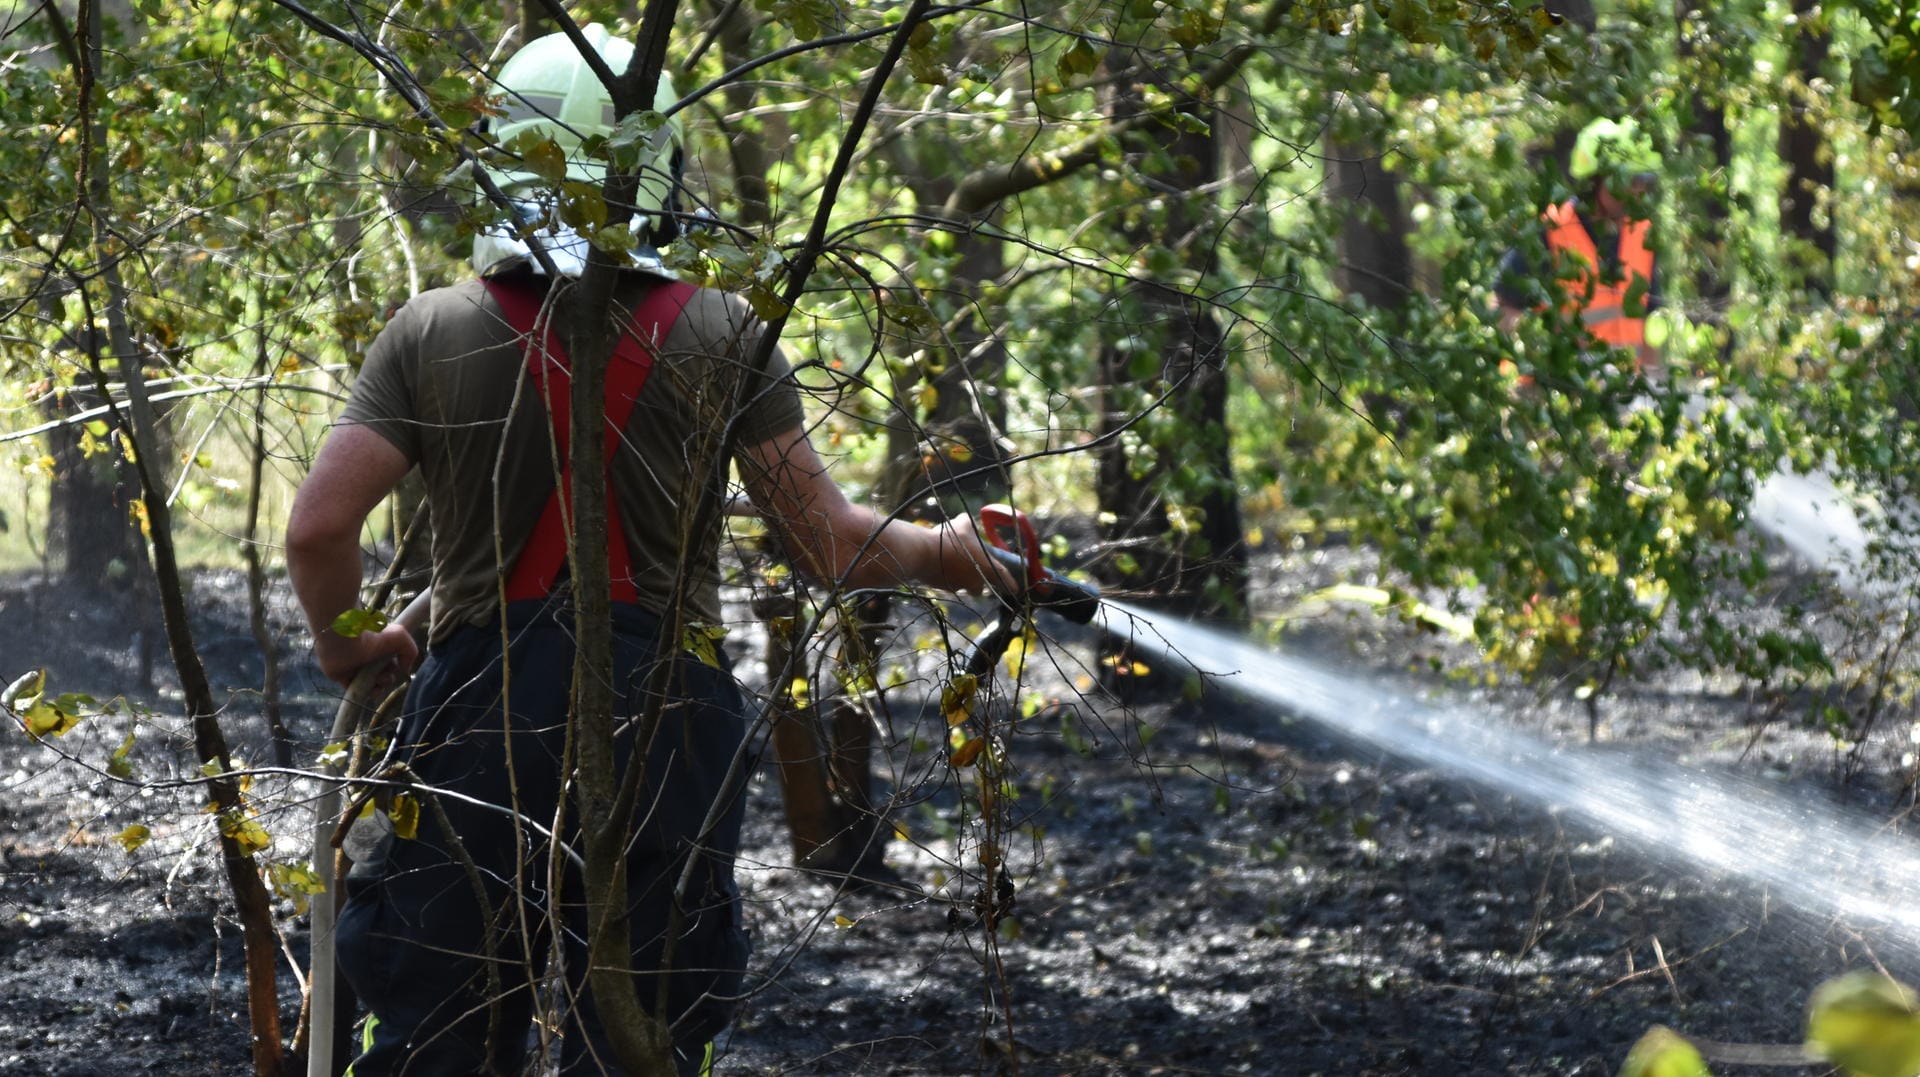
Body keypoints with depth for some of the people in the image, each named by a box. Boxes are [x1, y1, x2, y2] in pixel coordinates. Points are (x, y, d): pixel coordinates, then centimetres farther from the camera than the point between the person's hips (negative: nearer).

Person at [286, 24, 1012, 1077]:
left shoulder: (430, 335, -1)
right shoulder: (725, 336, -2)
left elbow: (318, 527, -7)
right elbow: (824, 538, -1)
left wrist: (345, 643, 13)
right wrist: (940, 549, 19)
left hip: (482, 716, 0)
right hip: (666, 711, 0)